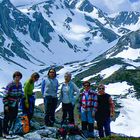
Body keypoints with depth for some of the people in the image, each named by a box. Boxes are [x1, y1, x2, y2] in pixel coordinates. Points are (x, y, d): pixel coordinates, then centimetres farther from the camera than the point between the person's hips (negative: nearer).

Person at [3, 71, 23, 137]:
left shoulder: (20, 84, 0)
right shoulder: (10, 85, -20)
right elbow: (5, 95, -18)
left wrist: (19, 99, 11)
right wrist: (6, 105, -18)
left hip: (16, 105, 6)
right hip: (9, 105, -6)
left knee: (13, 118, 11)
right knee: (7, 118, 3)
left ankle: (10, 130, 27)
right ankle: (4, 132, 16)